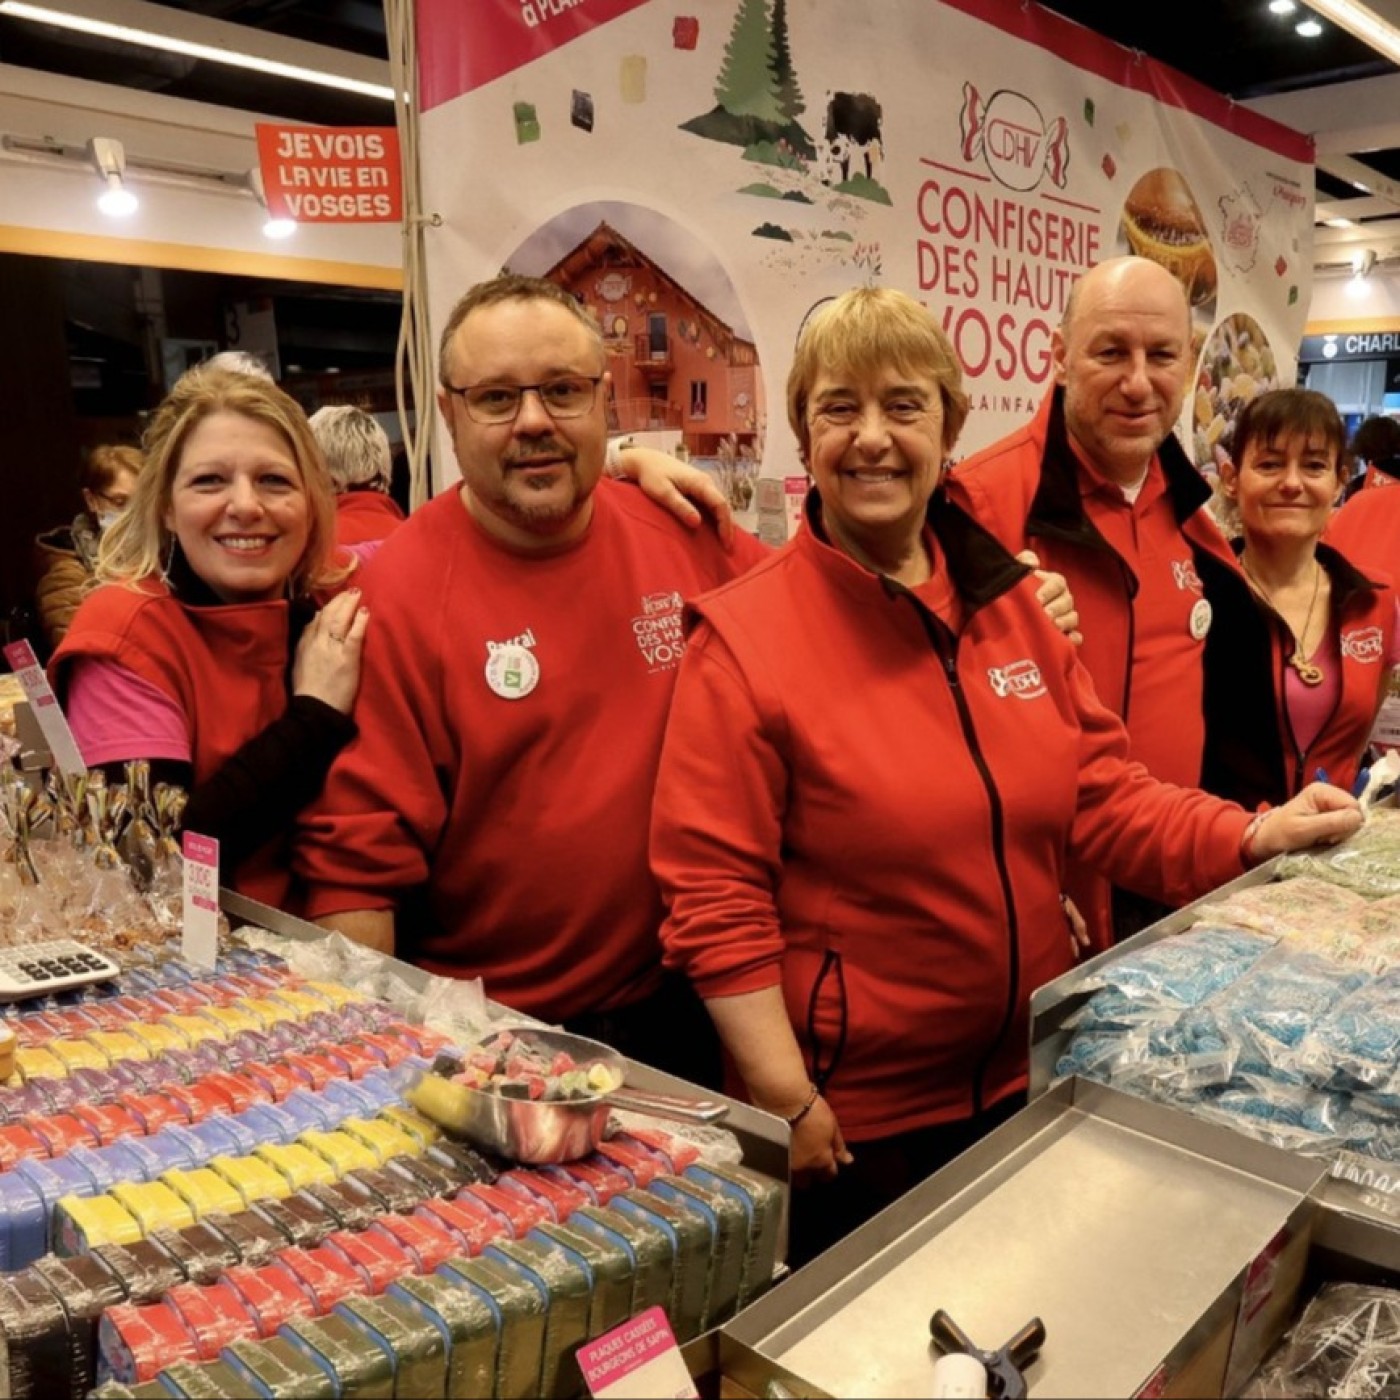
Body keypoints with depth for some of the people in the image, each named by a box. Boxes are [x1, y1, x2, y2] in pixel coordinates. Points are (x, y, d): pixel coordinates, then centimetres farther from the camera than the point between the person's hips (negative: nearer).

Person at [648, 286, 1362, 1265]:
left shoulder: (1014, 601, 1)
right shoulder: (743, 641, -16)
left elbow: (1102, 796, 5)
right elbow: (715, 902, -16)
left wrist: (1253, 837, -9)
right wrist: (789, 1106, -16)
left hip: (1025, 1081, 6)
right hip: (850, 1122, -5)